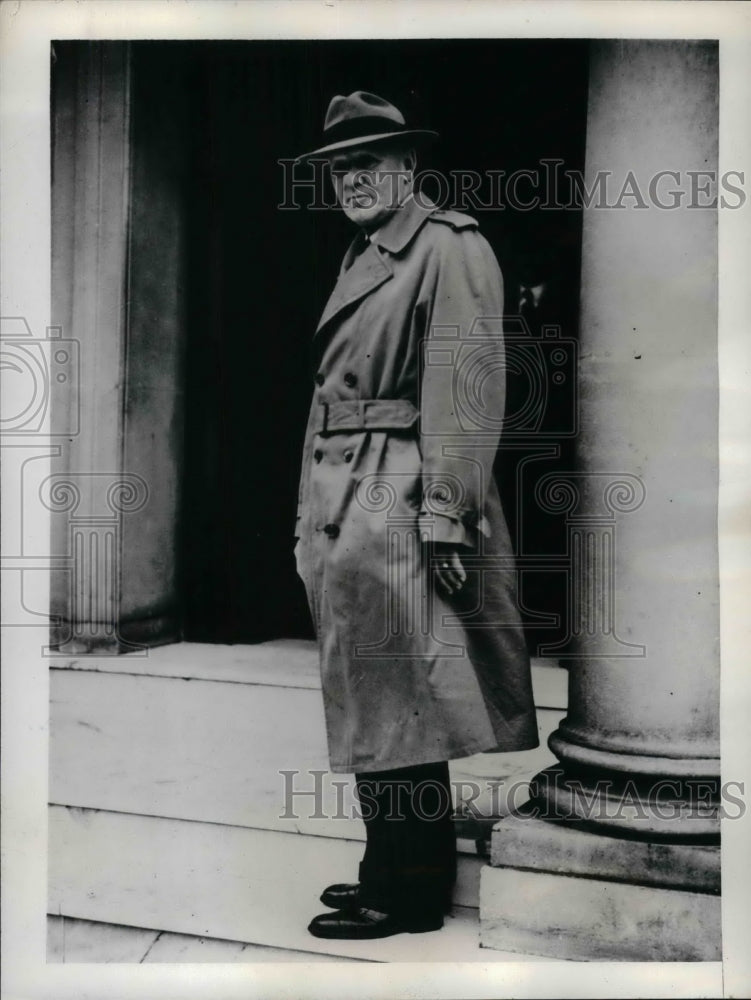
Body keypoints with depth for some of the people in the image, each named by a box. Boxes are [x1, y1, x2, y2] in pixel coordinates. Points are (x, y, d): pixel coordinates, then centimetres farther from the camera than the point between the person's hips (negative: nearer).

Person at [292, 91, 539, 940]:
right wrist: (314, 515, 15)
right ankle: (390, 870, 27)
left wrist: (446, 516, -22)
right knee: (367, 700, 14)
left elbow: (466, 388, -16)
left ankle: (411, 893, 9)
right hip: (344, 505, 9)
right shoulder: (358, 260, 20)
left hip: (399, 504, -9)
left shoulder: (449, 248, -6)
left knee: (396, 699, -4)